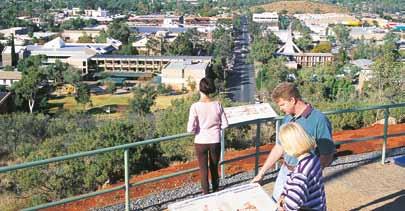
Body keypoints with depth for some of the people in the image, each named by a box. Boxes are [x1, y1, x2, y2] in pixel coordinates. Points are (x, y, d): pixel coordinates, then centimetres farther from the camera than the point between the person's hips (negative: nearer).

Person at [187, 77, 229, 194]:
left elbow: (191, 129, -17)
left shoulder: (195, 106, -15)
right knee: (214, 168, 20)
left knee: (204, 170, 12)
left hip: (201, 142, -2)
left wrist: (197, 129, 5)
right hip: (215, 142, 2)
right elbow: (225, 124, -3)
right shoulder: (217, 104, -7)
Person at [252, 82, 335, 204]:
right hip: (285, 171, 7)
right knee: (275, 205, 16)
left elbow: (326, 156, -18)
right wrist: (261, 173, 13)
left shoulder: (319, 120, -19)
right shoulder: (287, 118, 3)